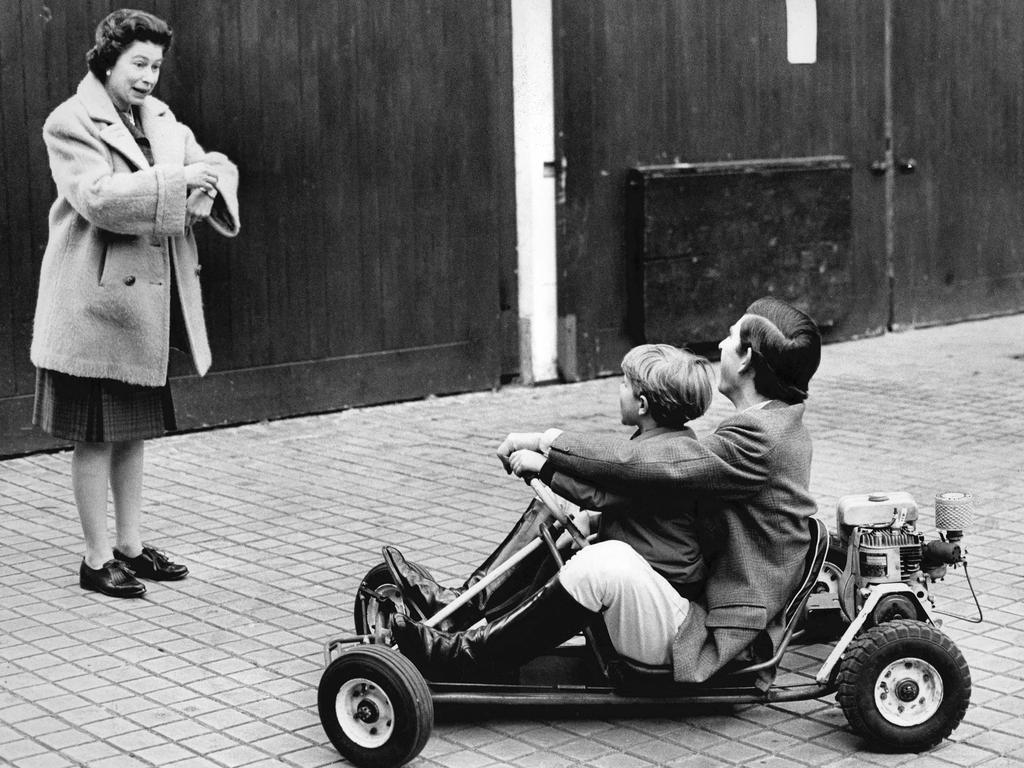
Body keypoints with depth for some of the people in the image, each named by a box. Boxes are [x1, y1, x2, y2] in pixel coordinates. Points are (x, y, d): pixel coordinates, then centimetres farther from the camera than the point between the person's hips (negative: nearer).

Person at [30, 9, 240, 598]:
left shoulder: (160, 118, 13)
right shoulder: (71, 123, -10)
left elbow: (218, 169, 12)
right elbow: (98, 197, -24)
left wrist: (207, 187, -11)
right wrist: (176, 181, -23)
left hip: (149, 301, 8)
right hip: (96, 301, -8)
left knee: (134, 428, 15)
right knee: (95, 433, 1)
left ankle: (132, 546, 25)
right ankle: (98, 559, 9)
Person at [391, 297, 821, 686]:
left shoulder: (759, 438, -21)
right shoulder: (778, 425, 10)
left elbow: (637, 463, -25)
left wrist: (544, 442, -16)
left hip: (710, 642, -10)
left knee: (606, 564, -34)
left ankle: (462, 659, -20)